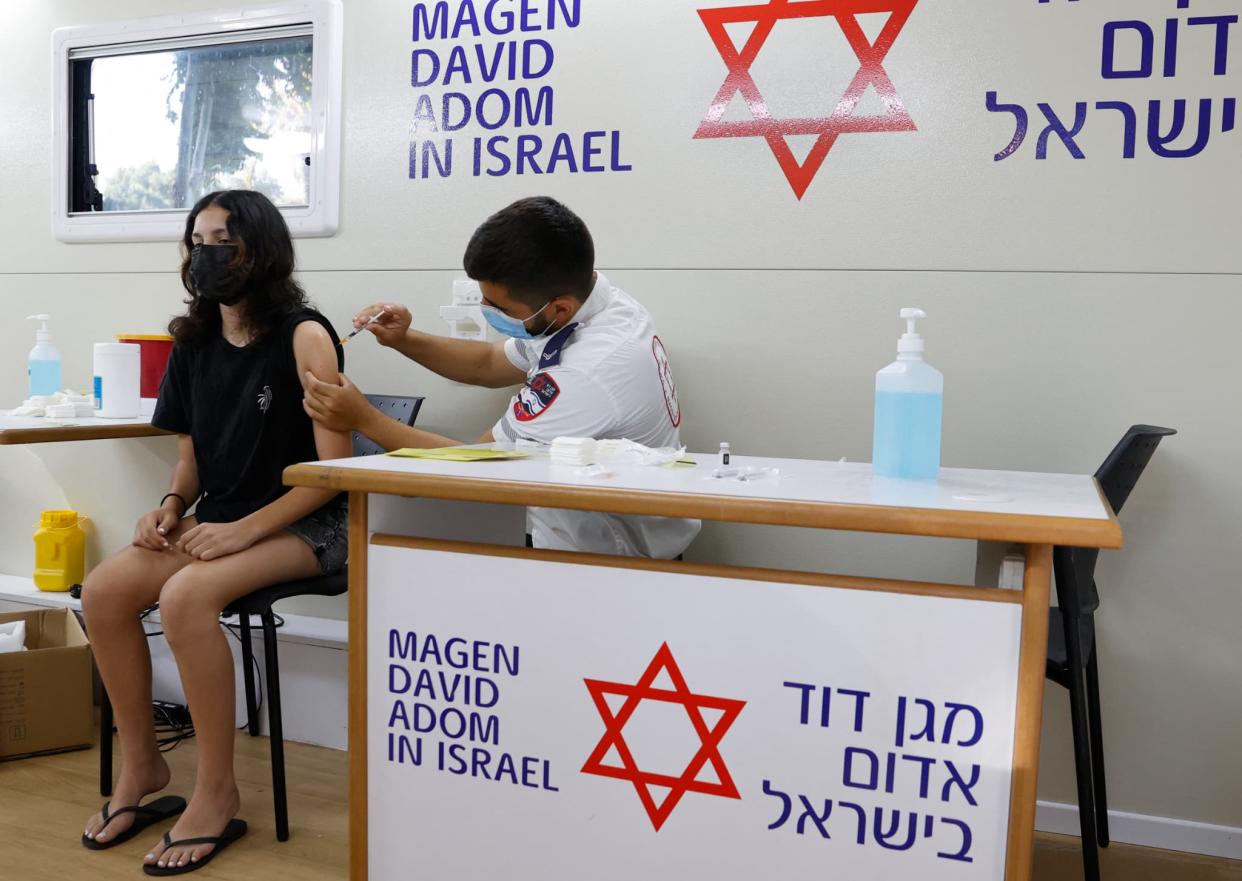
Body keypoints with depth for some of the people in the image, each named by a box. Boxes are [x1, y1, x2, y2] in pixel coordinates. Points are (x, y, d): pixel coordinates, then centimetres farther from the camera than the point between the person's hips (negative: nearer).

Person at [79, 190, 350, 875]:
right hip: (218, 521, 7)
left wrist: (243, 529, -21)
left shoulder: (303, 336, -13)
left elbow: (334, 466, -17)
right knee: (103, 591, -14)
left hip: (305, 525, -7)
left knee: (186, 597, -30)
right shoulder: (194, 344, 9)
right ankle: (141, 765, 7)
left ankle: (217, 794, -13)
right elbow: (190, 453, 17)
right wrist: (172, 505, -4)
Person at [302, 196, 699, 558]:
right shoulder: (587, 301, -4)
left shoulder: (592, 370, -32)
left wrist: (363, 419, -12)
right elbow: (490, 365, 14)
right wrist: (404, 340, -1)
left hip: (610, 560, -8)